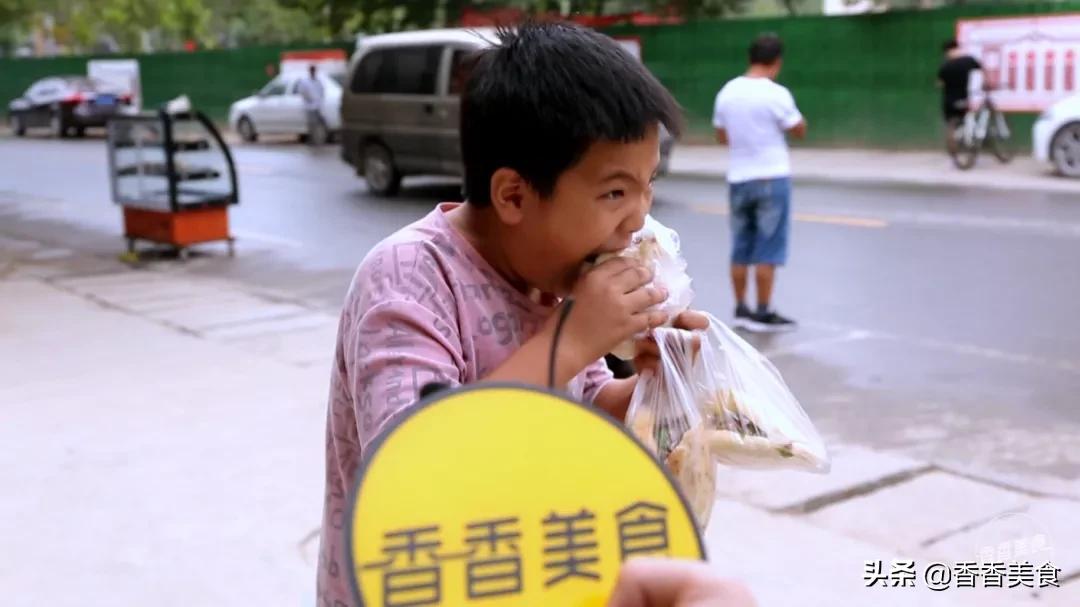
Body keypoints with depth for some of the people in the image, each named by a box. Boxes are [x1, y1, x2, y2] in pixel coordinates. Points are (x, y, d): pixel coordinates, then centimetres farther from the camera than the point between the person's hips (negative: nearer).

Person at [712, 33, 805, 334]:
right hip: (771, 177, -5)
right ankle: (763, 313, 3)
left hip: (738, 178, 5)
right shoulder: (776, 94, -13)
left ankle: (741, 310, 17)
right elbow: (799, 130, -2)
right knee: (768, 250, 0)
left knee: (741, 249, 12)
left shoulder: (727, 92, 3)